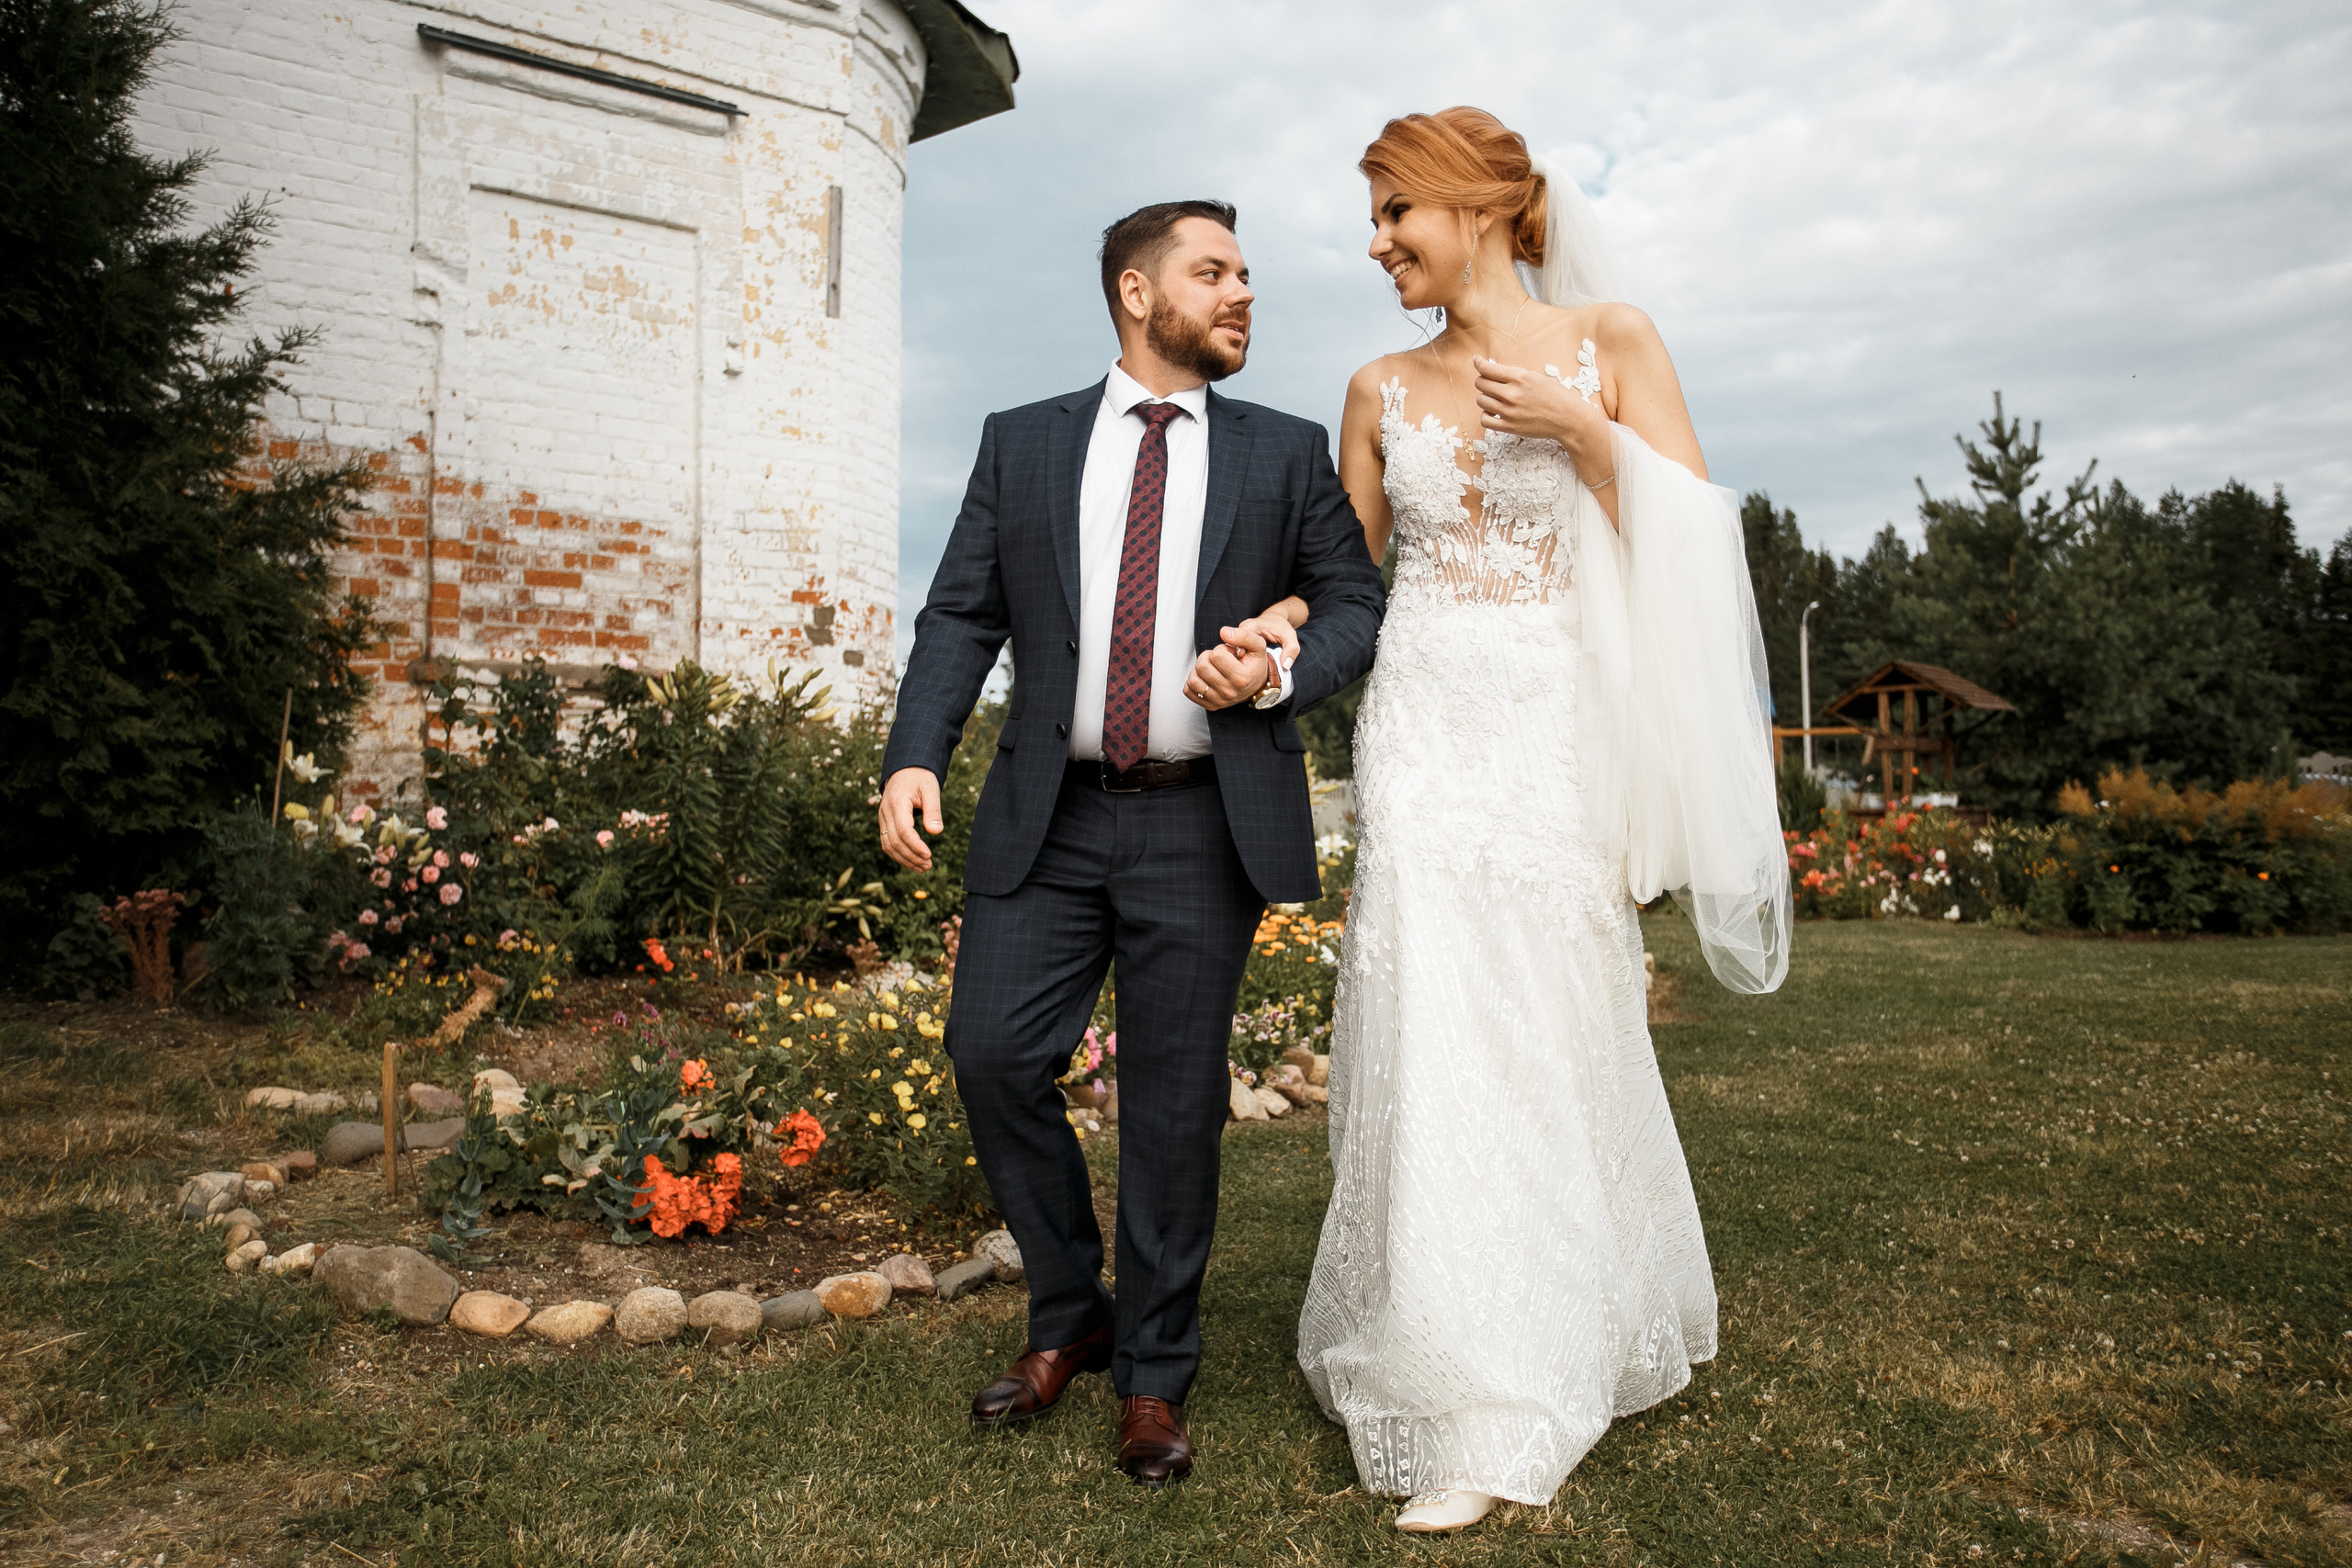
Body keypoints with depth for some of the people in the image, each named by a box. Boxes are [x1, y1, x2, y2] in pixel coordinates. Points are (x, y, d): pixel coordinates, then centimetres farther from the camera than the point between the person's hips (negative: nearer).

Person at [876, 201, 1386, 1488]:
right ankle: (1069, 1318, 22)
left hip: (1206, 825, -1)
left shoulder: (1287, 452, 10)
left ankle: (1154, 1376, 23)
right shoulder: (1021, 443, 11)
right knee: (993, 1053, -4)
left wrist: (1283, 669, -13)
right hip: (1049, 817, 1)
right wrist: (913, 757, -10)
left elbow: (1356, 602, 8)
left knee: (1173, 1104, 3)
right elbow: (961, 614, 5)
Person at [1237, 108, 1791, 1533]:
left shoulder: (1609, 339, 3)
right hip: (1426, 727, 2)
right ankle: (1467, 1407, 13)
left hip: (1558, 731, -2)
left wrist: (1583, 431, -12)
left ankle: (1574, 1340, 23)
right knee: (1434, 1035, -2)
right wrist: (1282, 620, -2)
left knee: (1556, 1030, 3)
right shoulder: (1382, 388, 11)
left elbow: (1694, 538, 0)